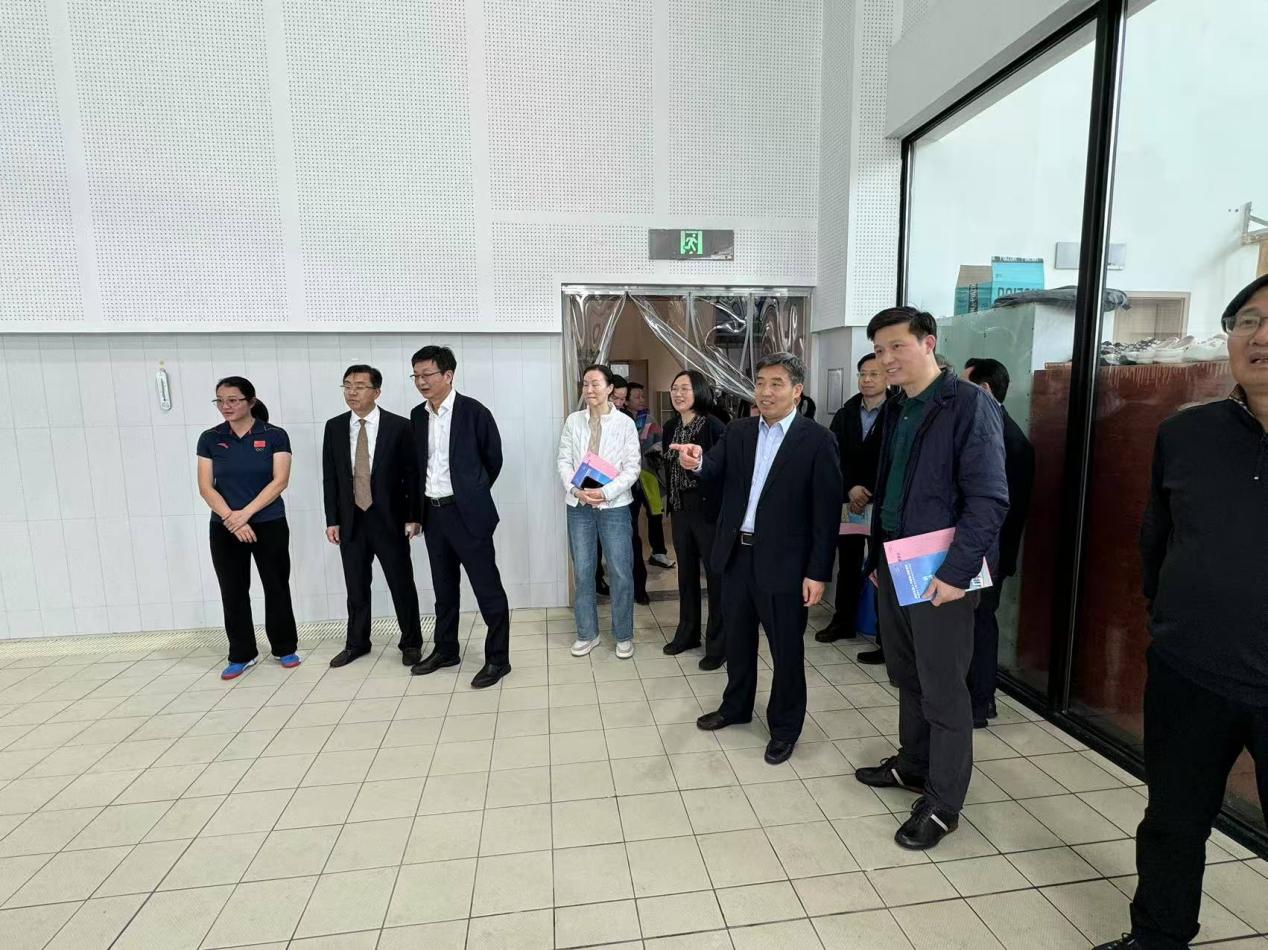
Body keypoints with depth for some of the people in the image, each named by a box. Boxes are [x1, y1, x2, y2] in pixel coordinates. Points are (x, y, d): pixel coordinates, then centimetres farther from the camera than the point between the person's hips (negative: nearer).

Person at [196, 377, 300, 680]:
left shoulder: (275, 436, -4)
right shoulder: (210, 439, 2)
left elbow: (280, 481, -10)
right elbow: (206, 487, -2)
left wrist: (246, 513, -17)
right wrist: (232, 521, -13)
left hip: (270, 525, -2)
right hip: (224, 528, 2)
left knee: (276, 587, 6)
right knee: (233, 592, 8)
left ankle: (285, 649, 20)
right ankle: (242, 655, 22)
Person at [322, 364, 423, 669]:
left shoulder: (399, 426, -6)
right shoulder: (334, 427, 5)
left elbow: (412, 474, -4)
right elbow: (330, 477, 7)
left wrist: (413, 516, -7)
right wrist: (332, 520, 3)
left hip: (389, 520, -3)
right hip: (351, 521, 3)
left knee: (402, 584, 6)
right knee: (356, 587, 13)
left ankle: (411, 642, 22)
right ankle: (356, 643, 30)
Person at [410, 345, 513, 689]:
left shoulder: (474, 412, -10)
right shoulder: (418, 415, 7)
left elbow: (493, 459, -1)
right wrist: (418, 508, 13)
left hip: (467, 513, -6)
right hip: (433, 513, 6)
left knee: (488, 588, 0)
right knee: (444, 587, 18)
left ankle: (498, 658, 11)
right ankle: (445, 650, 33)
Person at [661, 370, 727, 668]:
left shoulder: (714, 427, -14)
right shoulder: (670, 427, 7)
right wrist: (670, 507, 15)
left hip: (709, 509, -6)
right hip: (680, 509, 7)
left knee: (716, 575, 5)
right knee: (686, 572, 17)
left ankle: (717, 644, 18)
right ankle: (687, 633, 33)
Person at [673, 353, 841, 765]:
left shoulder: (817, 440, -10)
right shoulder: (738, 431, 6)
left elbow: (827, 511, -11)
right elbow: (715, 470, -7)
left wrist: (818, 572, -13)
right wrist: (697, 462, -31)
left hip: (783, 562, -5)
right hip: (736, 555, 5)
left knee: (786, 649, 11)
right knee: (737, 639, 21)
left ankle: (785, 727, 31)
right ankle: (736, 706, 42)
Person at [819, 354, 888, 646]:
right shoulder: (844, 415, 9)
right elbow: (835, 456, 2)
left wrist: (871, 495, -15)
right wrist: (851, 488, -12)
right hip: (849, 501, 4)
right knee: (847, 564, 15)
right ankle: (843, 621, 30)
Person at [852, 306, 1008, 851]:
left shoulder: (969, 405, -12)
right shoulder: (894, 410, 11)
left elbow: (988, 499, -17)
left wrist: (957, 572, -20)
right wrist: (876, 557, 15)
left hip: (940, 574, -7)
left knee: (943, 691, 5)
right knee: (906, 676, 20)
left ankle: (943, 804, 21)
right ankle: (913, 764, 39)